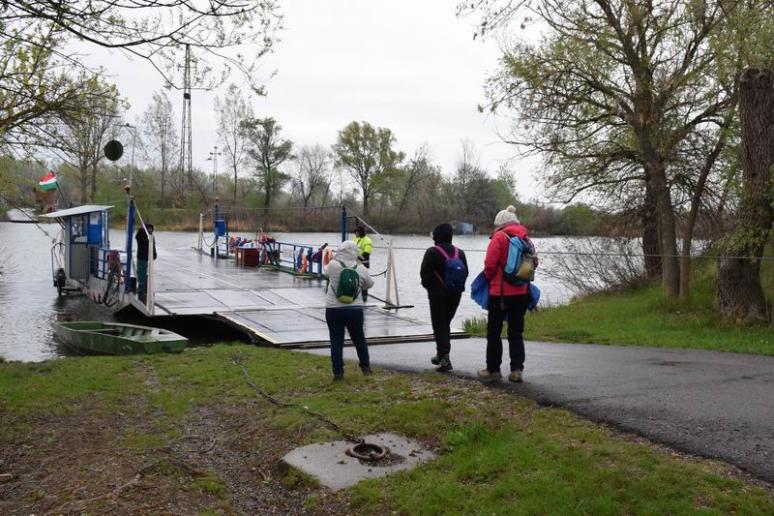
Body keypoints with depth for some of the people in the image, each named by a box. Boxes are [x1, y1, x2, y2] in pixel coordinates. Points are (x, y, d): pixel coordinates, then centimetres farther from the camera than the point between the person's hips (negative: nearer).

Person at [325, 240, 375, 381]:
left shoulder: (333, 265, -11)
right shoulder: (360, 268, -5)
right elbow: (369, 284, 11)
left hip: (334, 309, -2)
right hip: (355, 309, 2)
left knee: (336, 341, 6)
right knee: (359, 339, 19)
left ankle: (338, 372, 5)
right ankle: (366, 367, 30)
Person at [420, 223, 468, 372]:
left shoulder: (432, 252, -11)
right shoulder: (460, 253, 7)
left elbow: (425, 272, -14)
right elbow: (465, 272, 7)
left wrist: (428, 286, 3)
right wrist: (458, 287, 16)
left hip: (438, 294, -6)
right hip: (455, 294, 6)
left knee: (439, 326, -2)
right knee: (446, 323, 19)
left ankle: (444, 358, -12)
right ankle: (442, 355, 28)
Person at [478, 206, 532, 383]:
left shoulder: (499, 237, -11)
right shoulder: (525, 238, 8)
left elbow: (490, 264, -14)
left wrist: (488, 277, 5)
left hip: (501, 292, -6)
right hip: (522, 292, 6)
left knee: (494, 332, 6)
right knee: (516, 332, 11)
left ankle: (493, 370, 11)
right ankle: (517, 369, 7)